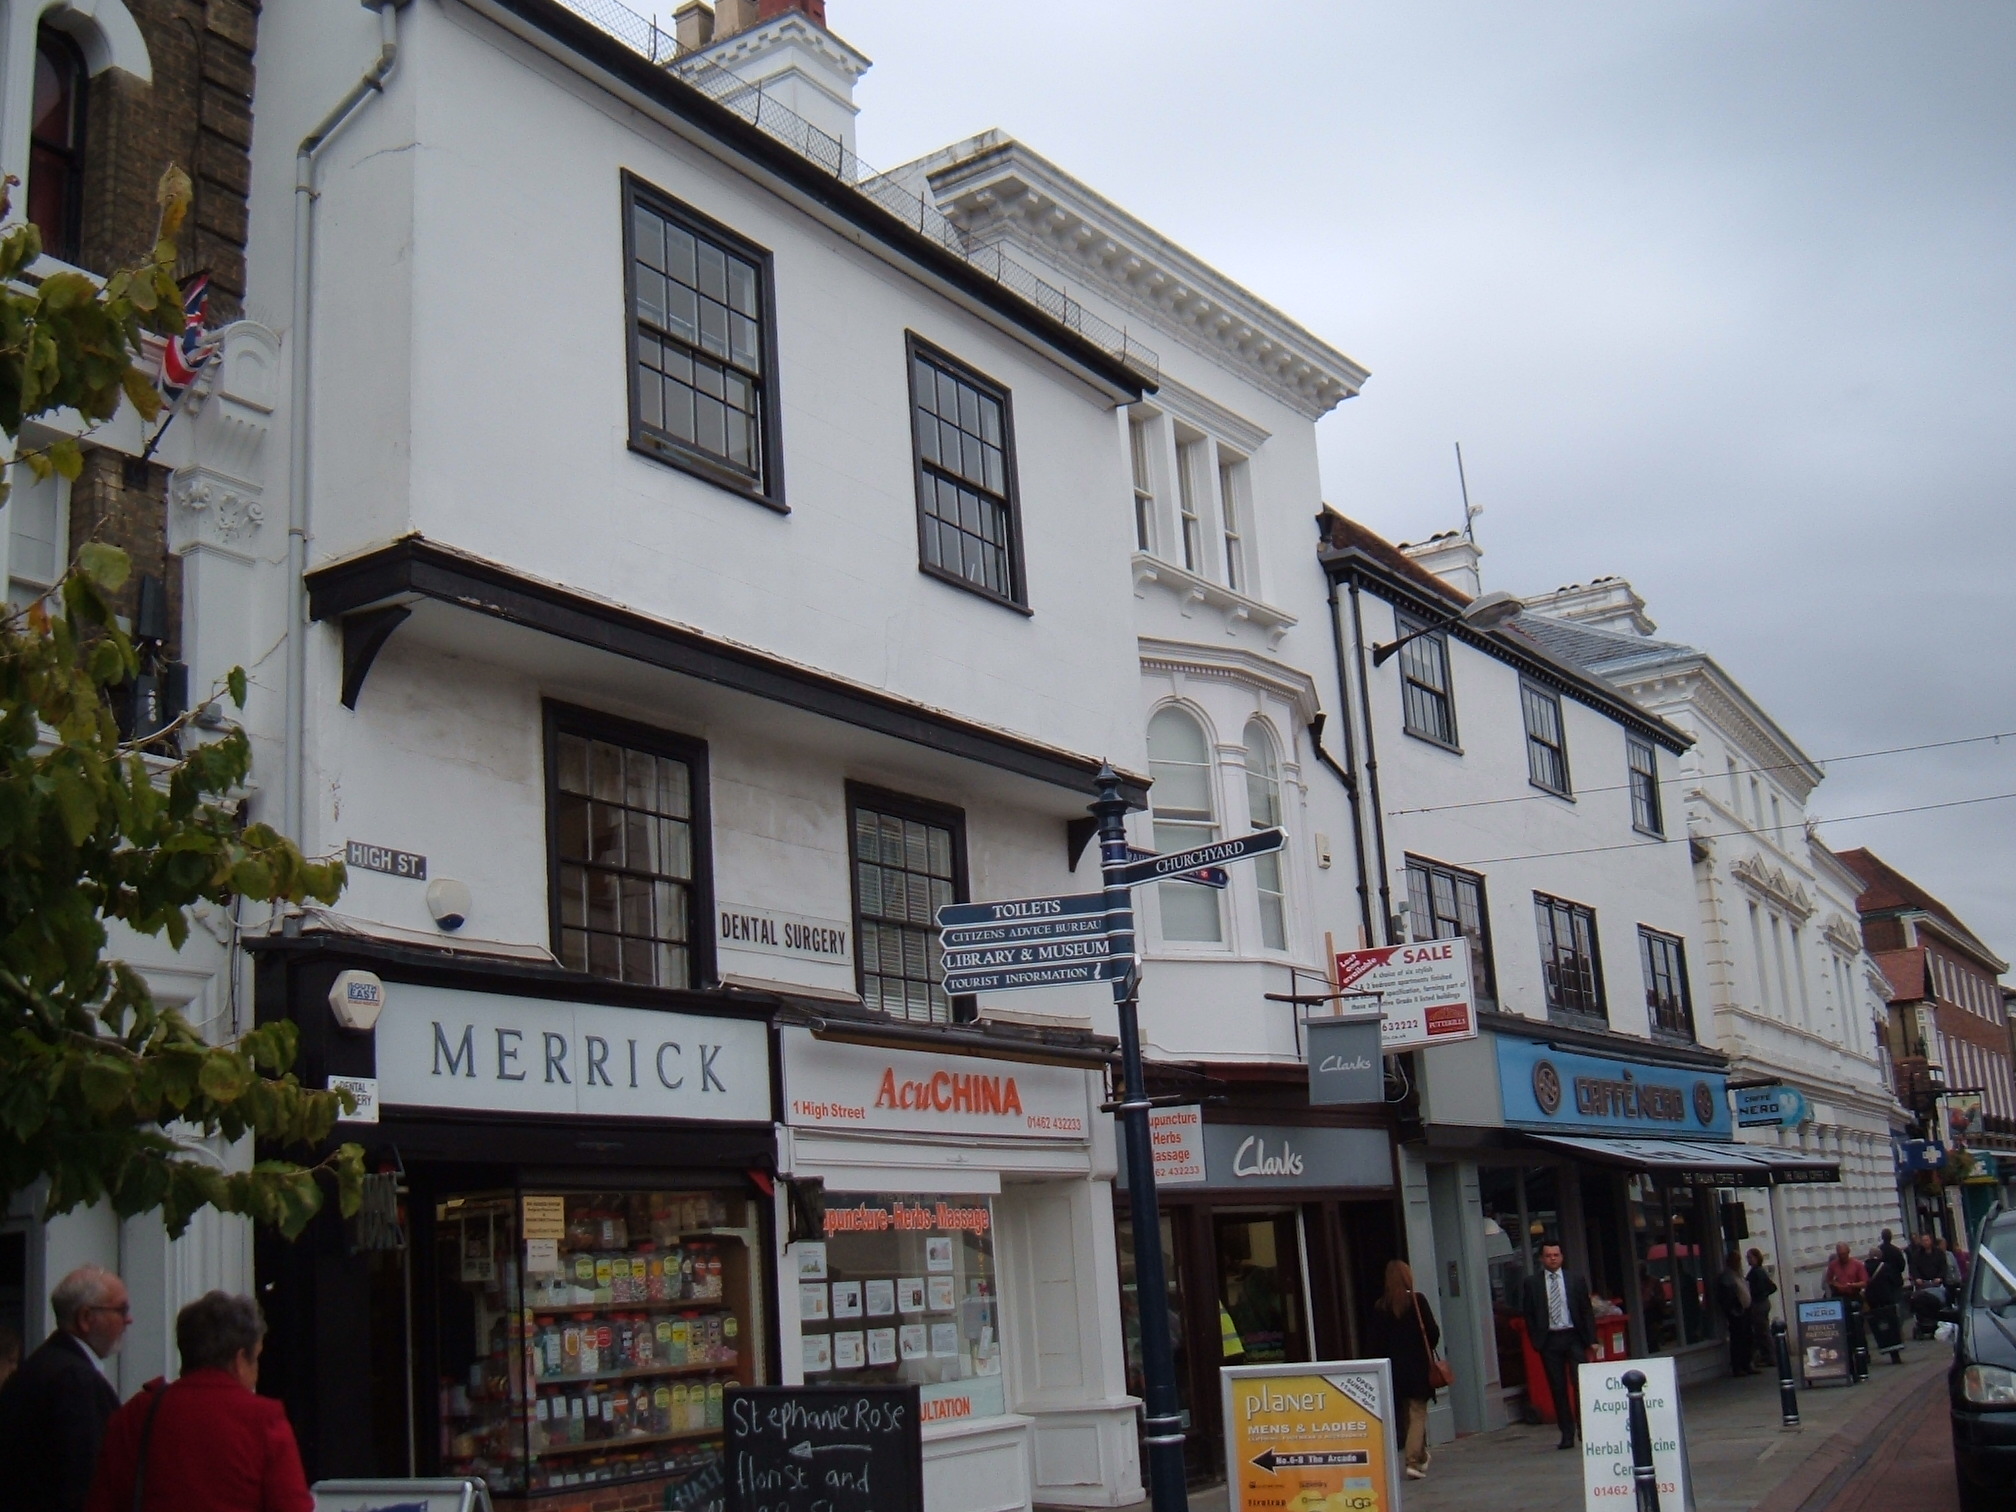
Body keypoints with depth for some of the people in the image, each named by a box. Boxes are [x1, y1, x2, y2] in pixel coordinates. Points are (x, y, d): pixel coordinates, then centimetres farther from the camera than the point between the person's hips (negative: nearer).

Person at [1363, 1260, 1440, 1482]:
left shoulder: (1380, 1306, -1)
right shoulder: (1417, 1300, -10)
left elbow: (1373, 1340, -1)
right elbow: (1433, 1332, -8)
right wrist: (1428, 1348, 11)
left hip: (1394, 1366, 4)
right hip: (1418, 1364, -4)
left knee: (1413, 1413, 19)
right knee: (1418, 1413, 0)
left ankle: (1421, 1456, 30)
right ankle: (1414, 1461, -10)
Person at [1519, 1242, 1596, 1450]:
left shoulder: (1576, 1281, 7)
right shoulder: (1532, 1283, 5)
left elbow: (1586, 1311, 7)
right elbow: (1528, 1314, 6)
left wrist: (1592, 1339, 1)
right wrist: (1536, 1340, -2)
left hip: (1573, 1337, 0)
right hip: (1549, 1339, 0)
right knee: (1558, 1389, 3)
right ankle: (1567, 1434, 9)